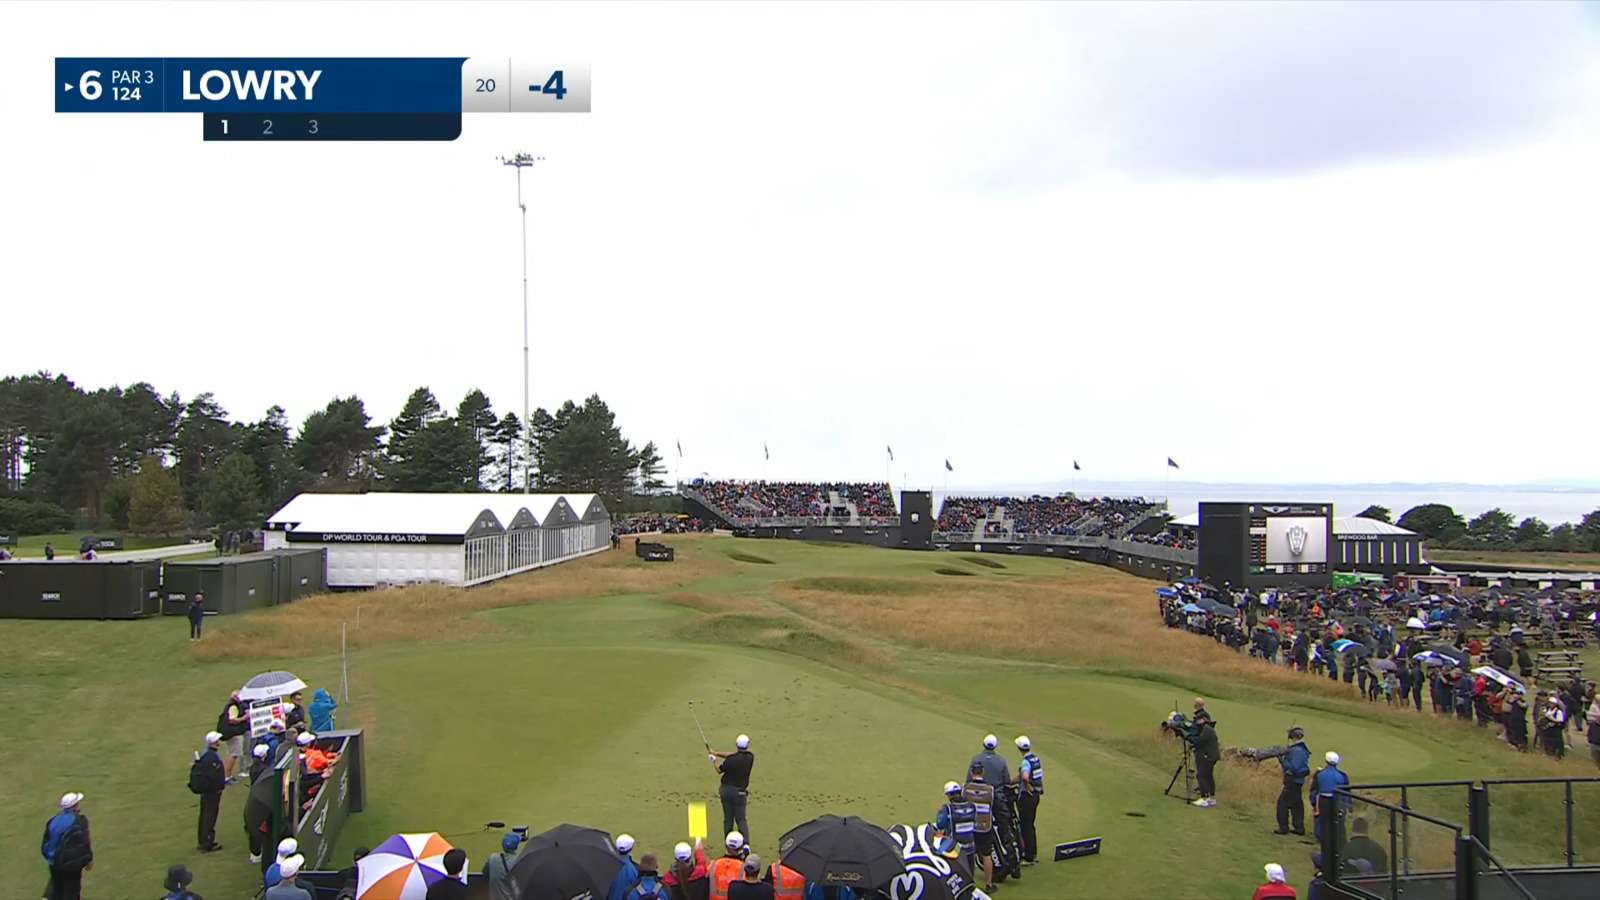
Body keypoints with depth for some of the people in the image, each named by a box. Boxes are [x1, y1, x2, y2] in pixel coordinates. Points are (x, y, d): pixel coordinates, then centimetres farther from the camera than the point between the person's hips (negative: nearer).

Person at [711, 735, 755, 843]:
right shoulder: (750, 757, -6)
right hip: (739, 792, 1)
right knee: (741, 819, 6)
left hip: (726, 790, -1)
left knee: (728, 819, 10)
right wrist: (717, 753, 12)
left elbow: (719, 769, 1)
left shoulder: (730, 760, -15)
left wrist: (714, 761, 22)